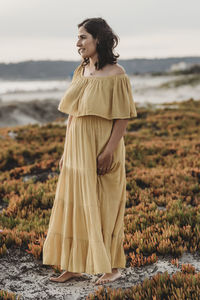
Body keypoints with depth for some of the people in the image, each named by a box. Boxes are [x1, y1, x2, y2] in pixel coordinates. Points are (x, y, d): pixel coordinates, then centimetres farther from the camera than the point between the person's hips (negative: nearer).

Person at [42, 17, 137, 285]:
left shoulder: (116, 74, -11)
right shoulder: (80, 72, 10)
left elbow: (123, 116, -13)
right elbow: (72, 114, 12)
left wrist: (109, 151, -20)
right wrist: (66, 151, 11)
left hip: (101, 150, -7)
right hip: (78, 150, 7)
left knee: (105, 207, 2)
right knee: (73, 205, 10)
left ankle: (114, 266, 17)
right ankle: (74, 266, 22)